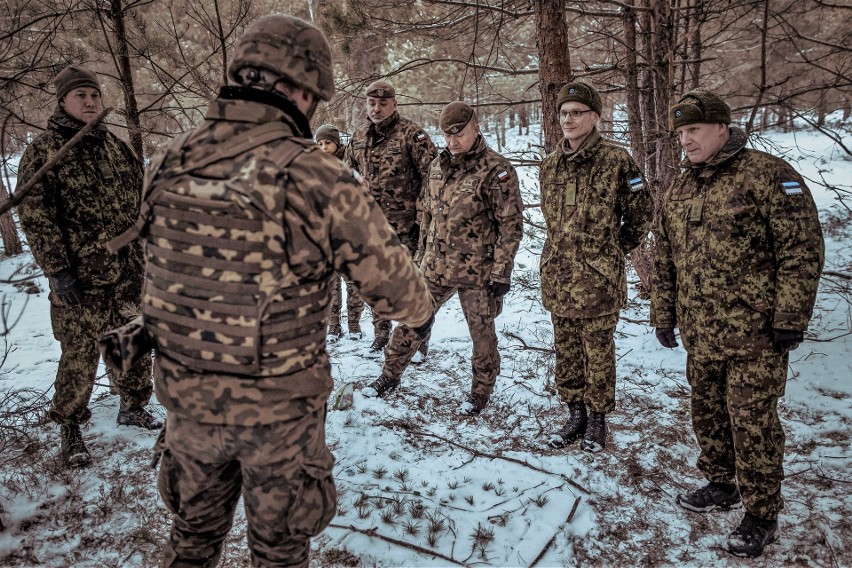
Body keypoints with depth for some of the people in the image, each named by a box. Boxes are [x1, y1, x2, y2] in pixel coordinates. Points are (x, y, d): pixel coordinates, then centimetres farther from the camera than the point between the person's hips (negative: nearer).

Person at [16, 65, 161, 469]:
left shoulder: (117, 148, 11)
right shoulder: (42, 152, -6)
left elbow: (140, 203, 17)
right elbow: (34, 216, -10)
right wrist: (57, 270, -15)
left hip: (128, 271, 6)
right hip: (80, 277, -5)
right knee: (80, 354, 1)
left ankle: (133, 406, 34)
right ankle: (70, 428, 18)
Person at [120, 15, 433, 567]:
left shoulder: (169, 165, -8)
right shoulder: (319, 178, -23)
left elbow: (160, 268, 5)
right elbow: (392, 282, -14)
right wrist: (422, 312, 8)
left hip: (186, 397, 4)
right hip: (281, 408, -4)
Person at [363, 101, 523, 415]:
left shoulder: (496, 170, -13)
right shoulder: (438, 165, 7)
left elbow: (511, 225, -13)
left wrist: (501, 272, -15)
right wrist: (421, 253, 18)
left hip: (477, 271, -5)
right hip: (435, 266, 5)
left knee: (482, 333, 9)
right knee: (410, 320, 11)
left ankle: (481, 391, 28)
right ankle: (390, 375, 28)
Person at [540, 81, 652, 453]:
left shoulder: (615, 160, -9)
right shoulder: (550, 166, 7)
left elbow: (641, 213, -1)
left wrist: (614, 250, 6)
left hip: (598, 279, -5)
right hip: (557, 278, 5)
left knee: (598, 353, 7)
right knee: (566, 352, 14)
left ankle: (597, 419, 25)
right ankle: (575, 414, 31)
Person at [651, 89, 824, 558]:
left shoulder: (767, 176, -10)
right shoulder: (678, 190, 10)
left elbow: (803, 251, -13)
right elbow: (664, 261, 16)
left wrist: (790, 319, -15)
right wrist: (663, 315, 16)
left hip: (754, 333, -6)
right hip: (700, 334, 7)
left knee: (752, 423, 1)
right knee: (707, 413, 18)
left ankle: (761, 515, 18)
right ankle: (722, 485, 38)